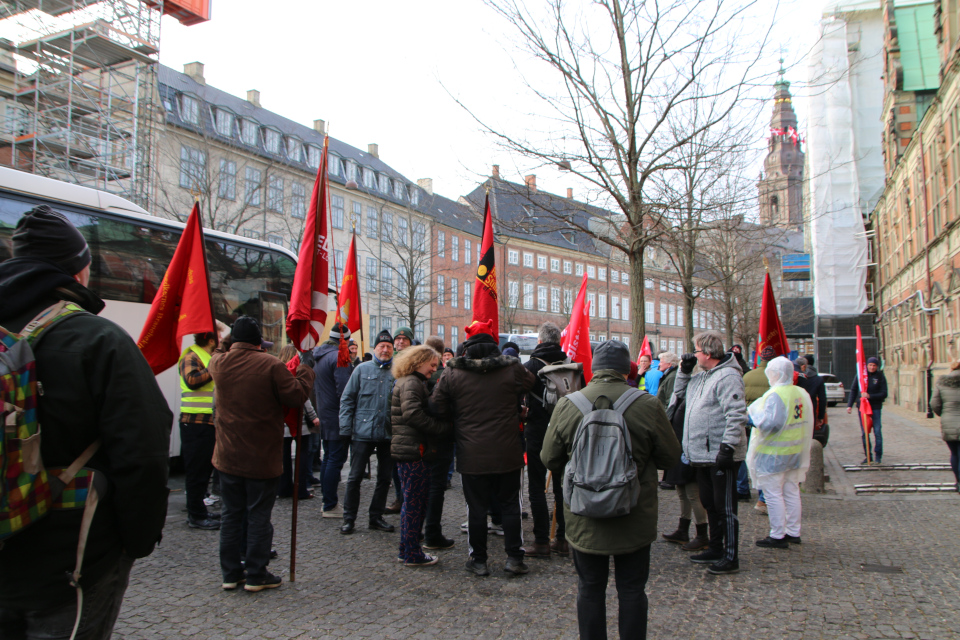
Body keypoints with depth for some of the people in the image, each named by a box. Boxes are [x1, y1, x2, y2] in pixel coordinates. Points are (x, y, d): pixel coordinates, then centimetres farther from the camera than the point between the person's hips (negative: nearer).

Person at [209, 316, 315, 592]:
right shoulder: (271, 365, -17)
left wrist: (223, 344, 35)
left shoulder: (220, 362, -3)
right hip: (262, 458, -4)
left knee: (231, 515, 15)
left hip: (228, 456, 5)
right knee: (258, 517, 6)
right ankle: (256, 575, 14)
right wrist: (306, 369, -1)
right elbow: (297, 396, -13)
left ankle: (230, 573, 23)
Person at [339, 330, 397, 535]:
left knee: (384, 478, 10)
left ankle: (376, 516, 24)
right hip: (363, 433, -2)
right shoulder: (362, 369, 2)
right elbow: (347, 399, 2)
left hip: (388, 434, 2)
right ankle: (349, 518, 15)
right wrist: (345, 429, -4)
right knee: (355, 477, 3)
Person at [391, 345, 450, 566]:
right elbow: (413, 413, -26)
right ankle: (412, 555, 9)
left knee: (412, 502, 17)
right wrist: (443, 428, -21)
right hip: (413, 451, -10)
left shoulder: (410, 382, 19)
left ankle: (406, 551, 26)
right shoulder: (411, 383, -14)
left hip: (407, 450, 10)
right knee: (415, 503, -1)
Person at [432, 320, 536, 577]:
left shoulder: (452, 374, -6)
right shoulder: (513, 369, -5)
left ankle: (478, 560, 18)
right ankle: (514, 557, 17)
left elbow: (440, 409, 1)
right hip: (508, 454, 1)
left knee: (476, 508, 10)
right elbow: (531, 385, 13)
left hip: (471, 455, 0)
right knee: (510, 505, 13)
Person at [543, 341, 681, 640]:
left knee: (590, 590, 15)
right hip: (635, 519, 0)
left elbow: (550, 459, 0)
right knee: (632, 591, 14)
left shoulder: (567, 405, -8)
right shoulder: (648, 405, -12)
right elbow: (671, 458, -2)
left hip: (584, 521, 1)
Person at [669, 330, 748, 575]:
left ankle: (731, 557, 9)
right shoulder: (702, 376, 15)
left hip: (720, 456, -10)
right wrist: (684, 371, 14)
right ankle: (716, 549, 31)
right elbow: (680, 393, 29)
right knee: (710, 504, 18)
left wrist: (727, 447, -26)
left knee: (725, 508, -1)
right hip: (702, 455, 10)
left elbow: (736, 416, -23)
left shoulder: (727, 377, -16)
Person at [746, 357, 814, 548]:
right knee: (792, 492, 16)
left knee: (773, 495, 0)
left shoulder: (775, 395, -20)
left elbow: (769, 424, -25)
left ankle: (777, 536, 4)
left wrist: (753, 413, -12)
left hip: (774, 453, -8)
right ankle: (793, 532, 24)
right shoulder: (802, 393, 6)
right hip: (796, 451, 8)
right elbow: (807, 422, 15)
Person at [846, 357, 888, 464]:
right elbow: (853, 390, 6)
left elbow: (884, 394, -4)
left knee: (877, 431, -4)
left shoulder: (880, 377, -2)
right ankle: (867, 456, 12)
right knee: (864, 433, 4)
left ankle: (878, 455, 8)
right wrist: (850, 405, 0)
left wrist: (870, 396, -18)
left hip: (876, 407, -2)